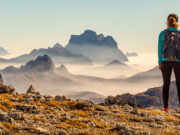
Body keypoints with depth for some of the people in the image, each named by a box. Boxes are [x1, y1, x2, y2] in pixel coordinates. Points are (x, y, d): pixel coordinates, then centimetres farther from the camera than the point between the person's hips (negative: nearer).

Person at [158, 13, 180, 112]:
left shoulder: (162, 33, -4)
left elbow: (160, 49, -2)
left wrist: (160, 63, 5)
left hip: (166, 61, 1)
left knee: (166, 84, 8)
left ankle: (166, 107, 3)